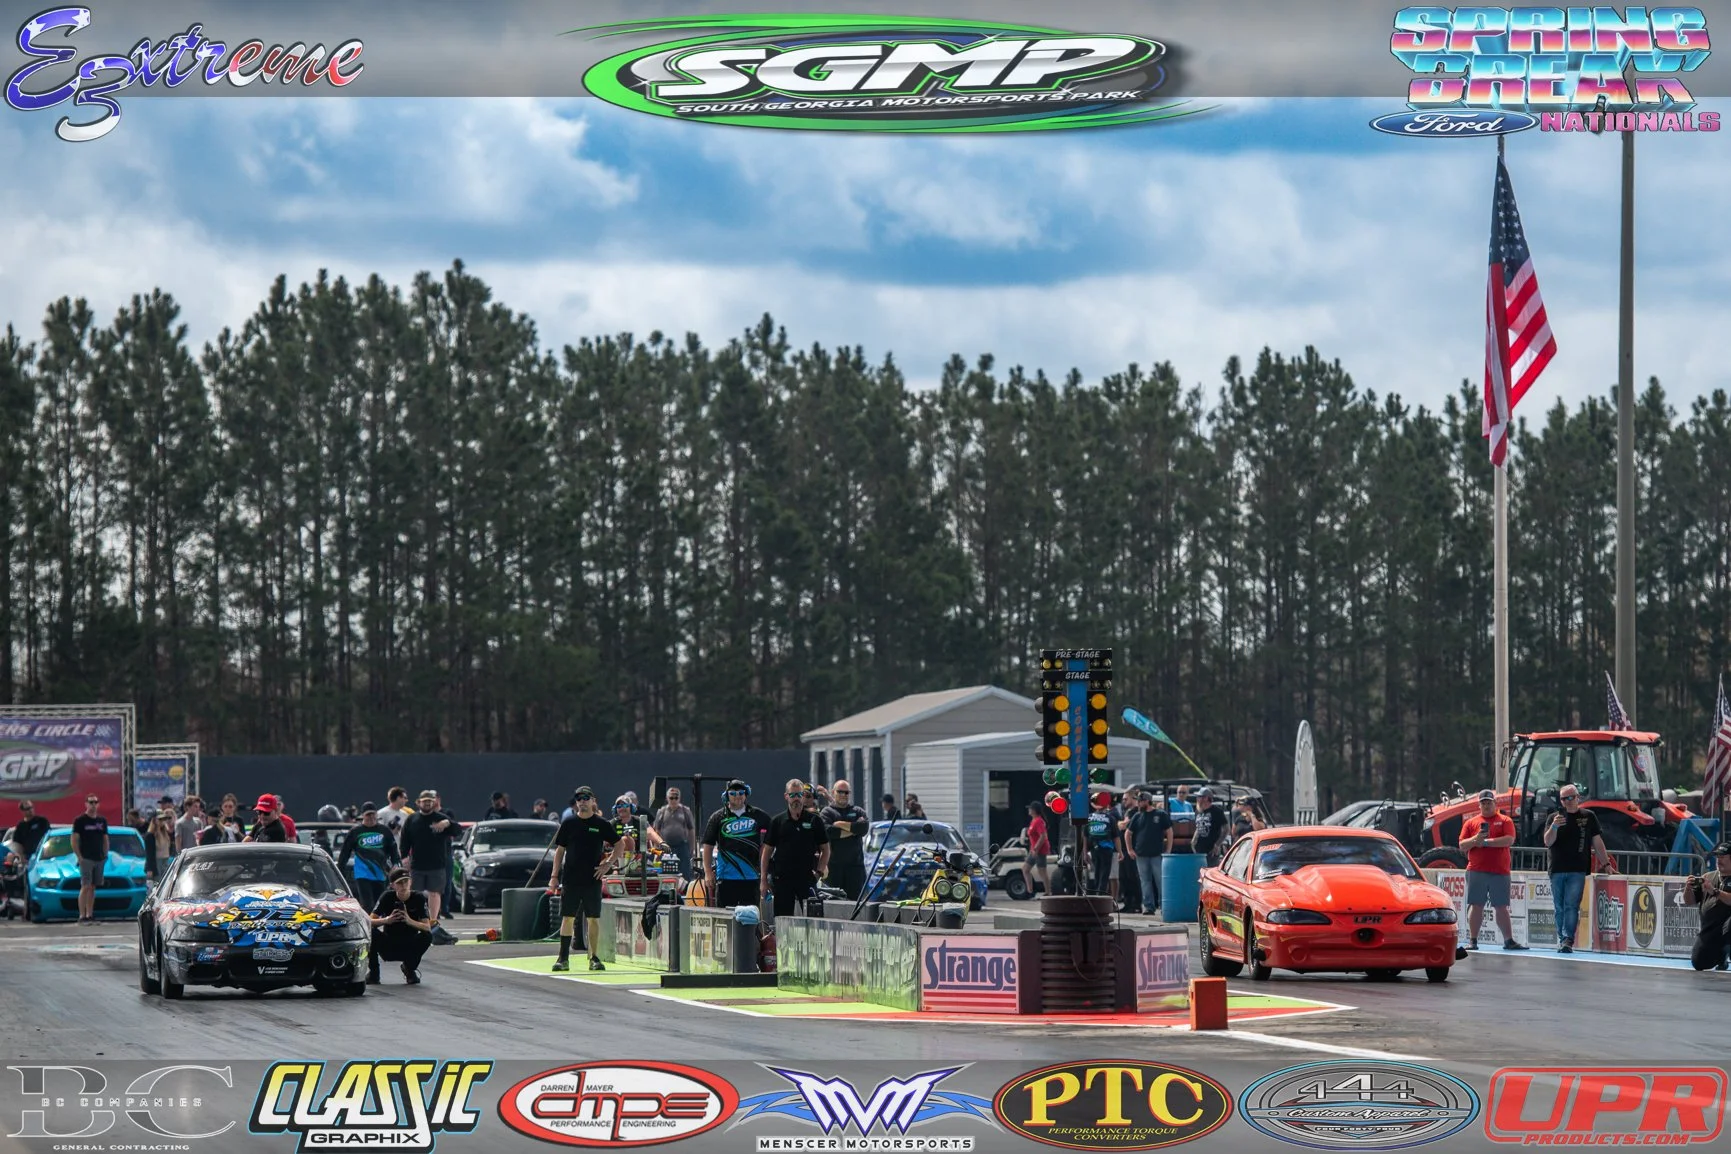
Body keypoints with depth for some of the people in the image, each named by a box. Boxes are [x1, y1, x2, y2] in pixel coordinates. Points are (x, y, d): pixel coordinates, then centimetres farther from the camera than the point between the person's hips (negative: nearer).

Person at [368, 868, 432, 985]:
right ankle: (373, 971, -8)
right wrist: (387, 920, -35)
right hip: (388, 947, -1)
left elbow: (427, 927, -18)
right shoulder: (387, 897, -7)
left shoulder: (419, 898, -8)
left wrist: (409, 921, -35)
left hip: (409, 948, 1)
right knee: (372, 932, -29)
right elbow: (370, 921, -16)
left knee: (427, 936, -29)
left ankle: (410, 969, 0)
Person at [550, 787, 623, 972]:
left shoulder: (602, 824, 2)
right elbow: (559, 850, 8)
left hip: (593, 879, 0)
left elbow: (618, 845, 11)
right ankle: (563, 958, 1)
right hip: (570, 878, 0)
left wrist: (608, 864, -1)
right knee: (567, 918, -1)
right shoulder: (568, 823, 5)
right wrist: (555, 876, 3)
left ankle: (594, 958, 8)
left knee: (593, 919, 2)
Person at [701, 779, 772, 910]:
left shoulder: (757, 816, 9)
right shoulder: (718, 818, 6)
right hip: (726, 877, -1)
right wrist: (708, 872, -2)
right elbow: (708, 846, 5)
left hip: (751, 876, 1)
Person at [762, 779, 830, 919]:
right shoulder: (777, 821, 8)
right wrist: (763, 880, 2)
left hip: (807, 879, -1)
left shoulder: (814, 820, 6)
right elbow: (767, 851, 9)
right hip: (782, 879, 1)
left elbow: (825, 849, 11)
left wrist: (820, 871, -3)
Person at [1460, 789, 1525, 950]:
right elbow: (1462, 845, 6)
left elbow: (1510, 840, -9)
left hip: (1500, 872, 0)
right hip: (1476, 871, 0)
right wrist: (1475, 839, -13)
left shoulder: (1505, 821, 7)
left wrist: (1486, 842, -12)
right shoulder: (1471, 823, 12)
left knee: (1502, 907, 4)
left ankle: (1509, 940, 8)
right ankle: (1472, 940, 3)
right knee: (1476, 905, -1)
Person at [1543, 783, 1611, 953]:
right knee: (1559, 908, 5)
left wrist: (1606, 863, 8)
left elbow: (1597, 842, 11)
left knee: (1572, 905, -13)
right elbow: (1548, 842, -1)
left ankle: (1568, 940, -19)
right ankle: (1561, 939, 12)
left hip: (1578, 870, -2)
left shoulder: (1588, 817, 9)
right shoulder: (1554, 817, 10)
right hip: (1557, 870, 3)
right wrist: (1554, 827, -19)